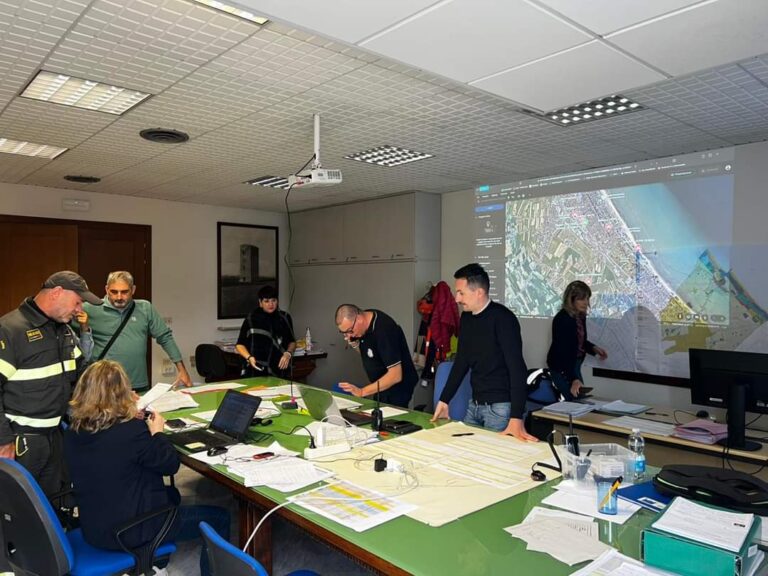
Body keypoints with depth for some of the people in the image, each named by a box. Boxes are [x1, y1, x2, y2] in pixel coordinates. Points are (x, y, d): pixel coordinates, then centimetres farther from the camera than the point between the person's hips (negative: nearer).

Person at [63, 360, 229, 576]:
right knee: (219, 518, 6)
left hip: (92, 527, 8)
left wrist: (131, 417, 14)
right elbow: (170, 464, -13)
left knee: (170, 493, 32)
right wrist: (157, 432, 0)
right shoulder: (132, 430, -28)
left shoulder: (74, 430, -7)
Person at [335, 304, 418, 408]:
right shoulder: (364, 323, -5)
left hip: (397, 387, -8)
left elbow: (395, 375, -29)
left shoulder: (384, 330, -29)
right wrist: (354, 343, -9)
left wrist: (362, 391, -29)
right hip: (381, 386, 8)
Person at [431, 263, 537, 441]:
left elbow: (517, 368, -22)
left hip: (500, 406, -7)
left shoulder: (502, 318, -17)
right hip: (474, 404, 7)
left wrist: (516, 418, -29)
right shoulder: (466, 318, 5)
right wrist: (444, 400, 11)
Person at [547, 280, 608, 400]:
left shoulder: (580, 316, 0)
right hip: (561, 366, -9)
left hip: (574, 364, 9)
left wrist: (594, 348, -1)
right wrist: (574, 379, -37)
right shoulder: (562, 319, -24)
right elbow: (563, 351, -30)